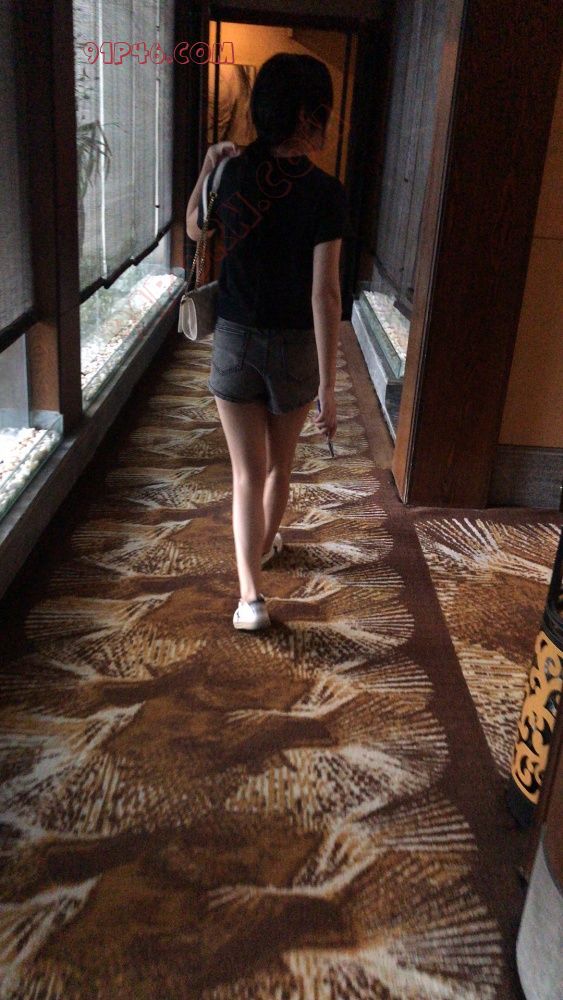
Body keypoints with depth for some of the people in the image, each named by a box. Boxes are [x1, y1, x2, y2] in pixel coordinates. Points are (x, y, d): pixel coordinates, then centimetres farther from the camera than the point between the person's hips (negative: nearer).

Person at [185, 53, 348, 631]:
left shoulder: (231, 175, -4)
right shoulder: (324, 193, -15)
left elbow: (194, 230, 16)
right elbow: (325, 293, -20)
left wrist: (207, 168, 18)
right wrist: (328, 384, -18)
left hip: (235, 341, 2)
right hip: (295, 346, -1)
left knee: (248, 473, 7)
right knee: (280, 463, 22)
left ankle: (250, 594, 2)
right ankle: (266, 545, 45)